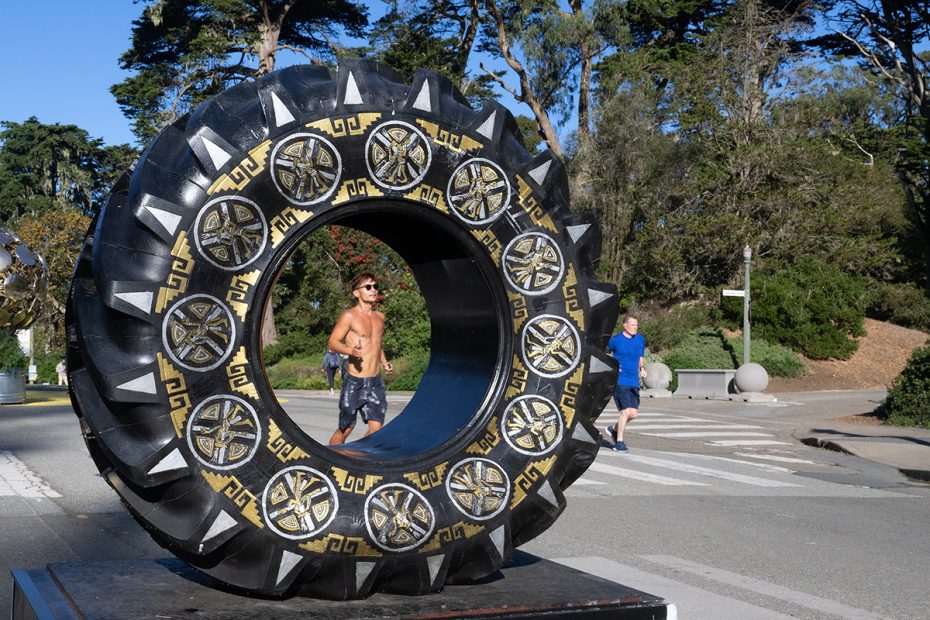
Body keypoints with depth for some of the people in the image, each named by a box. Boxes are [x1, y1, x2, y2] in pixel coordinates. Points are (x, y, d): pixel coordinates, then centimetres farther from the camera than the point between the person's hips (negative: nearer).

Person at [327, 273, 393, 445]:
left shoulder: (380, 317, 13)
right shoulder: (349, 316, -7)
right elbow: (332, 342, -7)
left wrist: (384, 362, 13)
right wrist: (350, 351, -26)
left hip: (376, 382, 5)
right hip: (354, 382, -5)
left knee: (376, 428, -4)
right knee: (345, 429, 4)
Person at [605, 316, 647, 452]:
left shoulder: (641, 340, 9)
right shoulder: (616, 340, -5)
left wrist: (642, 368, 4)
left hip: (634, 383, 6)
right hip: (619, 381, -5)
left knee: (633, 414, 2)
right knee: (626, 411, -13)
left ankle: (614, 429, 28)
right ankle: (619, 442, 0)